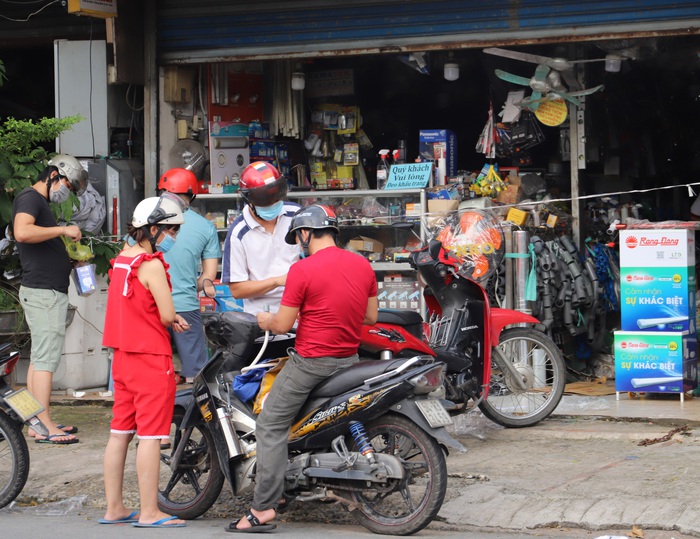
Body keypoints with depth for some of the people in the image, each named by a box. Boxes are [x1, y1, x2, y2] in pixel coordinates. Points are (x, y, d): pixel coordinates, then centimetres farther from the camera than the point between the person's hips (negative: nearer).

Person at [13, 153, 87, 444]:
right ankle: (44, 427, -8)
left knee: (39, 358, 11)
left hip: (49, 292, 11)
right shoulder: (29, 197, -9)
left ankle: (39, 423, 15)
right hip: (43, 292, -11)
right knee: (46, 358, -9)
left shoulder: (41, 202, 22)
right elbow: (22, 232, -29)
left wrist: (70, 260, 15)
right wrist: (63, 230, -21)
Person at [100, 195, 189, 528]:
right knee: (150, 435, -4)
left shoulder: (122, 258, 12)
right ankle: (149, 512, -1)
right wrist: (172, 318, 5)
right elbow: (167, 315, -18)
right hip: (151, 357, -9)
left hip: (123, 355, 9)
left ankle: (114, 508, 17)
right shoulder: (152, 265, -15)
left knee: (120, 432, 11)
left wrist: (170, 319, 8)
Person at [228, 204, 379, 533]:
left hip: (311, 360, -7)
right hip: (349, 358, 7)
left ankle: (263, 508, -5)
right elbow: (371, 316, 11)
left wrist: (266, 320, 10)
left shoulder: (303, 270, -15)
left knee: (271, 428, 0)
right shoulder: (363, 265, 4)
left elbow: (283, 324, -11)